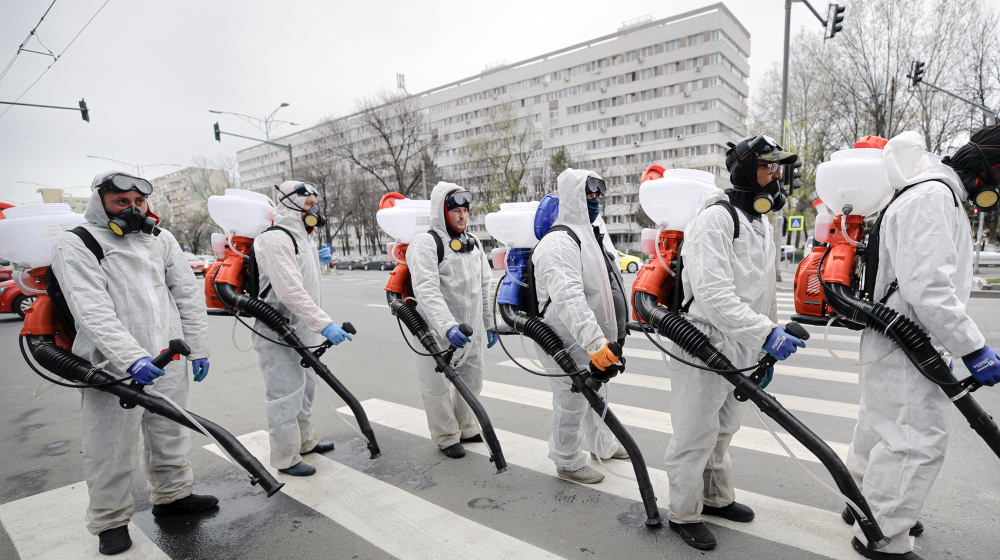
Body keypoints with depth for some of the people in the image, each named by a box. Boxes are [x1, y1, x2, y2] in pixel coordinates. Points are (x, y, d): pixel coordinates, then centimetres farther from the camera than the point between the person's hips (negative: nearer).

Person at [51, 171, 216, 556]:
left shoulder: (160, 239, 9)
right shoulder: (75, 244, -6)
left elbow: (189, 294, 9)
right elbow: (93, 311, -18)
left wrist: (197, 348, 5)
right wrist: (132, 357, -29)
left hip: (168, 362, 5)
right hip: (113, 369, -4)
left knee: (170, 436, 17)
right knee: (111, 449, 5)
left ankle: (172, 495, 36)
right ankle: (111, 520, 26)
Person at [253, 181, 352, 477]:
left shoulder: (301, 238, 13)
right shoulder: (276, 239, -20)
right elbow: (290, 291, -30)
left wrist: (316, 260, 9)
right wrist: (325, 324, -33)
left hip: (302, 331, 10)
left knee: (305, 388, 22)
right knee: (286, 395, 1)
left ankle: (305, 440, 39)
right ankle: (286, 458, 16)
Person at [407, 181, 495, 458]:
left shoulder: (473, 242, 11)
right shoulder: (426, 243, -14)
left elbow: (485, 286, 17)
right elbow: (426, 290, -26)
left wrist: (490, 322, 17)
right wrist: (448, 326, -36)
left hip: (470, 330, 7)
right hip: (437, 333, -7)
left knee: (471, 381, 18)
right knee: (438, 386, 4)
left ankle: (467, 428, 39)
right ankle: (446, 437, 25)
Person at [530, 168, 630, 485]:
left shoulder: (596, 234, 12)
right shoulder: (559, 242, -22)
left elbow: (610, 284, 23)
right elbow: (568, 298, -35)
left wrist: (616, 328, 26)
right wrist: (594, 341, -42)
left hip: (596, 336, 10)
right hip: (570, 341, -10)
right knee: (571, 402, 3)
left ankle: (602, 445, 47)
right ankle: (568, 464, 23)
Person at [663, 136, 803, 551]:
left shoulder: (762, 224, 15)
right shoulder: (715, 219, -17)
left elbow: (764, 293, 19)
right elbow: (713, 294, -27)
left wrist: (766, 350, 20)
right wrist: (766, 333, -30)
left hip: (739, 352, 9)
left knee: (722, 431, 23)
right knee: (695, 436, 3)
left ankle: (716, 498, 42)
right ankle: (684, 513, 22)